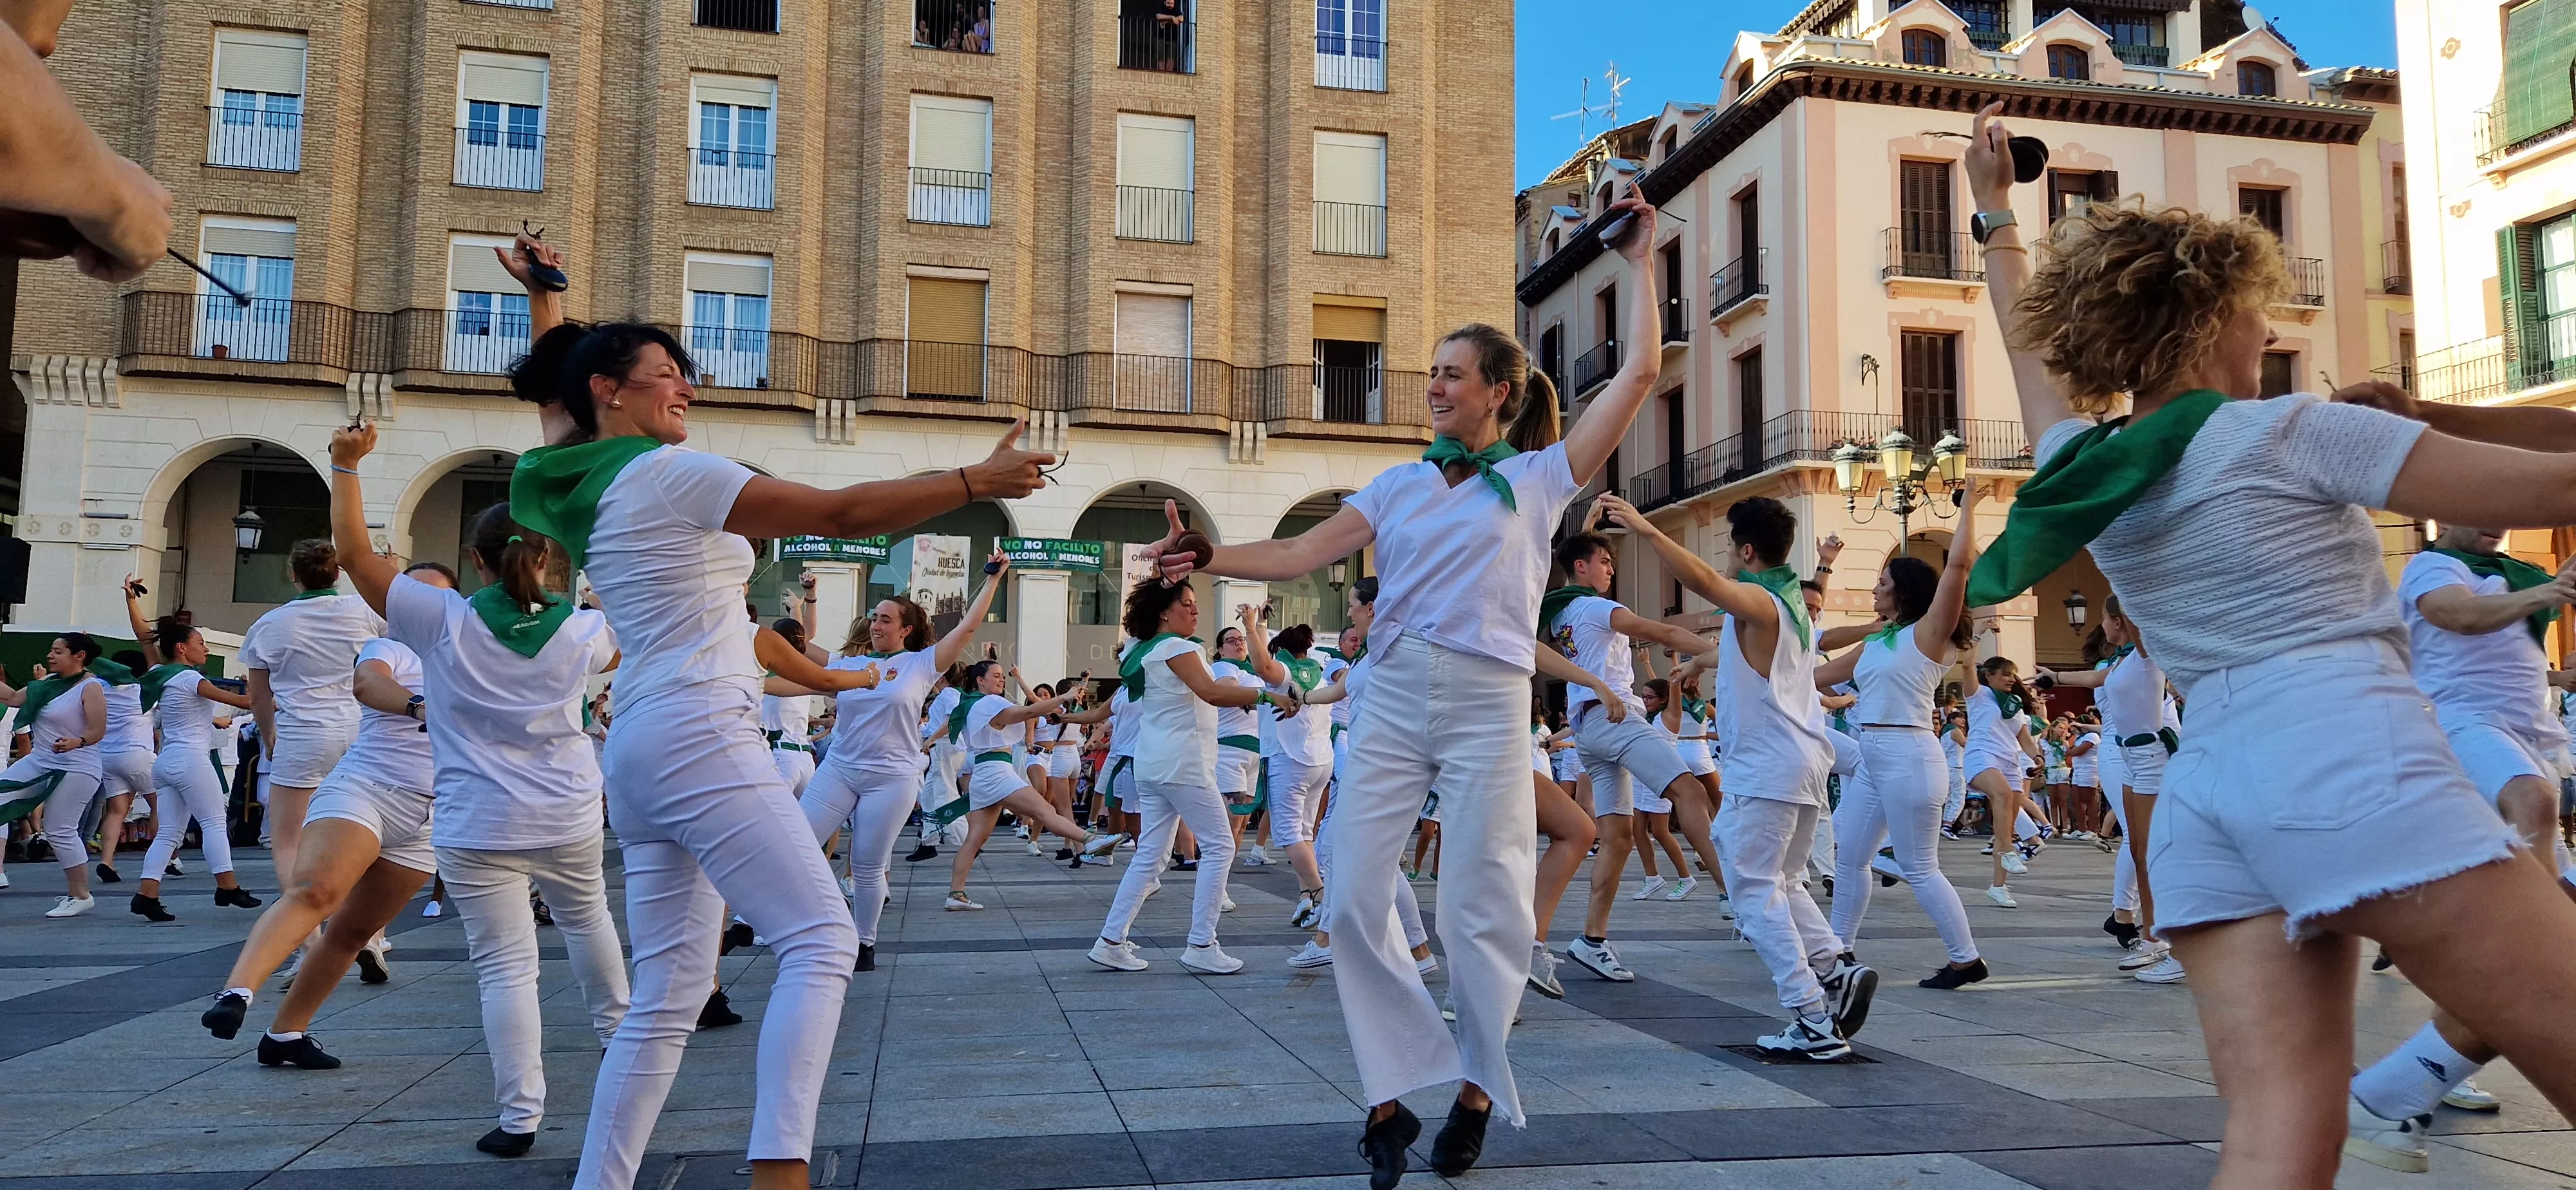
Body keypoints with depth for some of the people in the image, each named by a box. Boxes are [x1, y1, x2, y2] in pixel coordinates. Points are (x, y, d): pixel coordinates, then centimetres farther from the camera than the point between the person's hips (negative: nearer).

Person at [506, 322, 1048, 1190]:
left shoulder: (592, 495, 20)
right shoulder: (666, 472, -8)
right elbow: (842, 514, -11)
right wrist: (980, 480, -7)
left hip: (639, 754, 9)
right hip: (699, 740, -9)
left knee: (668, 996, 10)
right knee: (822, 940, -12)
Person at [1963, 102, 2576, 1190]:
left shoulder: (2079, 465, 17)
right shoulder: (2291, 431, 1)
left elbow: (2030, 335, 37)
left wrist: (1996, 211, 46)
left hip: (2203, 792, 7)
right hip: (2346, 753, -6)